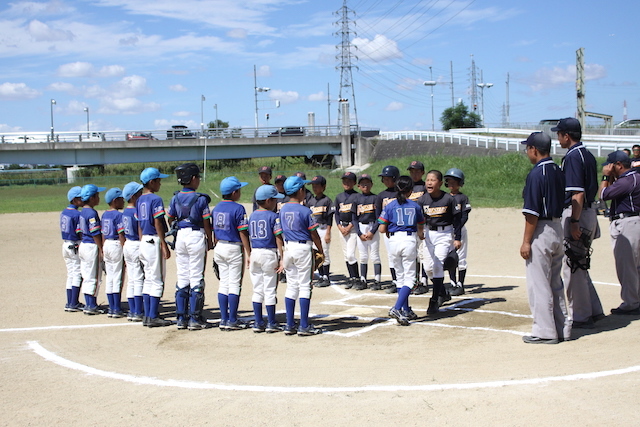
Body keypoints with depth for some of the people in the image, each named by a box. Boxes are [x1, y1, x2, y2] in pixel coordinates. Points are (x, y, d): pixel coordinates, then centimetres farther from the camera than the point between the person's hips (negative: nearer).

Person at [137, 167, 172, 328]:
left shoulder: (140, 200, 12)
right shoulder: (156, 199, -12)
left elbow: (140, 224, 15)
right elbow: (158, 224, -16)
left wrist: (142, 243, 19)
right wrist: (164, 245, -15)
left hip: (144, 242, 8)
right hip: (154, 241, -8)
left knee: (148, 279, 12)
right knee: (157, 280, -3)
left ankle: (147, 316, 14)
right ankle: (153, 317, -3)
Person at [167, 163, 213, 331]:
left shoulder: (175, 198, 4)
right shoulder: (201, 199, -10)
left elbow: (170, 220, 9)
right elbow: (206, 223, -7)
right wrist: (210, 242, 3)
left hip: (180, 236, 5)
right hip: (197, 236, -5)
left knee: (182, 278, 10)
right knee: (196, 278, 0)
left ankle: (181, 318, 12)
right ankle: (195, 318, 1)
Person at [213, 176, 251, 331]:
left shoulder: (217, 208, 8)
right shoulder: (238, 208, -14)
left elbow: (215, 231, 13)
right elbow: (243, 233, -15)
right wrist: (248, 253, -13)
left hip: (220, 247, 7)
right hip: (234, 248, -7)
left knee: (223, 283, 10)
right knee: (234, 284, -1)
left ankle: (224, 319, 13)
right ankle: (232, 320, 2)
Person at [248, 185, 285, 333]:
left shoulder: (252, 216, 9)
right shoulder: (273, 216, -8)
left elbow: (250, 237, 12)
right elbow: (278, 238, -11)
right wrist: (281, 258, -11)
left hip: (254, 253, 5)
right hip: (269, 254, -5)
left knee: (257, 290, 11)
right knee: (270, 290, 1)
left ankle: (258, 323, 13)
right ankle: (271, 323, 7)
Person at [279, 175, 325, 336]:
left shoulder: (283, 210, 5)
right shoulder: (305, 211, -13)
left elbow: (282, 232, 11)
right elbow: (314, 234, -9)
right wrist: (321, 251, 4)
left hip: (288, 247, 6)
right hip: (303, 248, -6)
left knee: (291, 286, 11)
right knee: (304, 286, -1)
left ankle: (290, 325, 13)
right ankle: (304, 326, 0)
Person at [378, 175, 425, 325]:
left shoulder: (390, 206, 2)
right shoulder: (415, 206, 4)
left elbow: (382, 229, -2)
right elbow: (420, 227, 16)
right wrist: (420, 234, 39)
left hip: (394, 241, 2)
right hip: (409, 240, -2)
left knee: (400, 277, 14)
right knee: (409, 278, 0)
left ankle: (406, 311, 18)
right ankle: (397, 308, -18)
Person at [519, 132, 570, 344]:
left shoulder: (536, 174, -16)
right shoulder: (558, 171, 10)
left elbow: (532, 212, -19)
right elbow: (560, 203, 15)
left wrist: (526, 241, -15)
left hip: (541, 231, -9)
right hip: (558, 229, 9)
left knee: (538, 284, -1)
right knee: (555, 283, 15)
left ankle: (545, 332, 3)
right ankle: (562, 329, 21)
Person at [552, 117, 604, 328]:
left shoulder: (572, 157, -15)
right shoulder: (588, 155, 14)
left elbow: (578, 194, -21)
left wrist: (574, 222, -22)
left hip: (576, 215, -10)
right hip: (589, 212, 10)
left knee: (572, 267, -2)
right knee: (580, 265, 18)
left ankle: (580, 317, 4)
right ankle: (594, 311, 23)